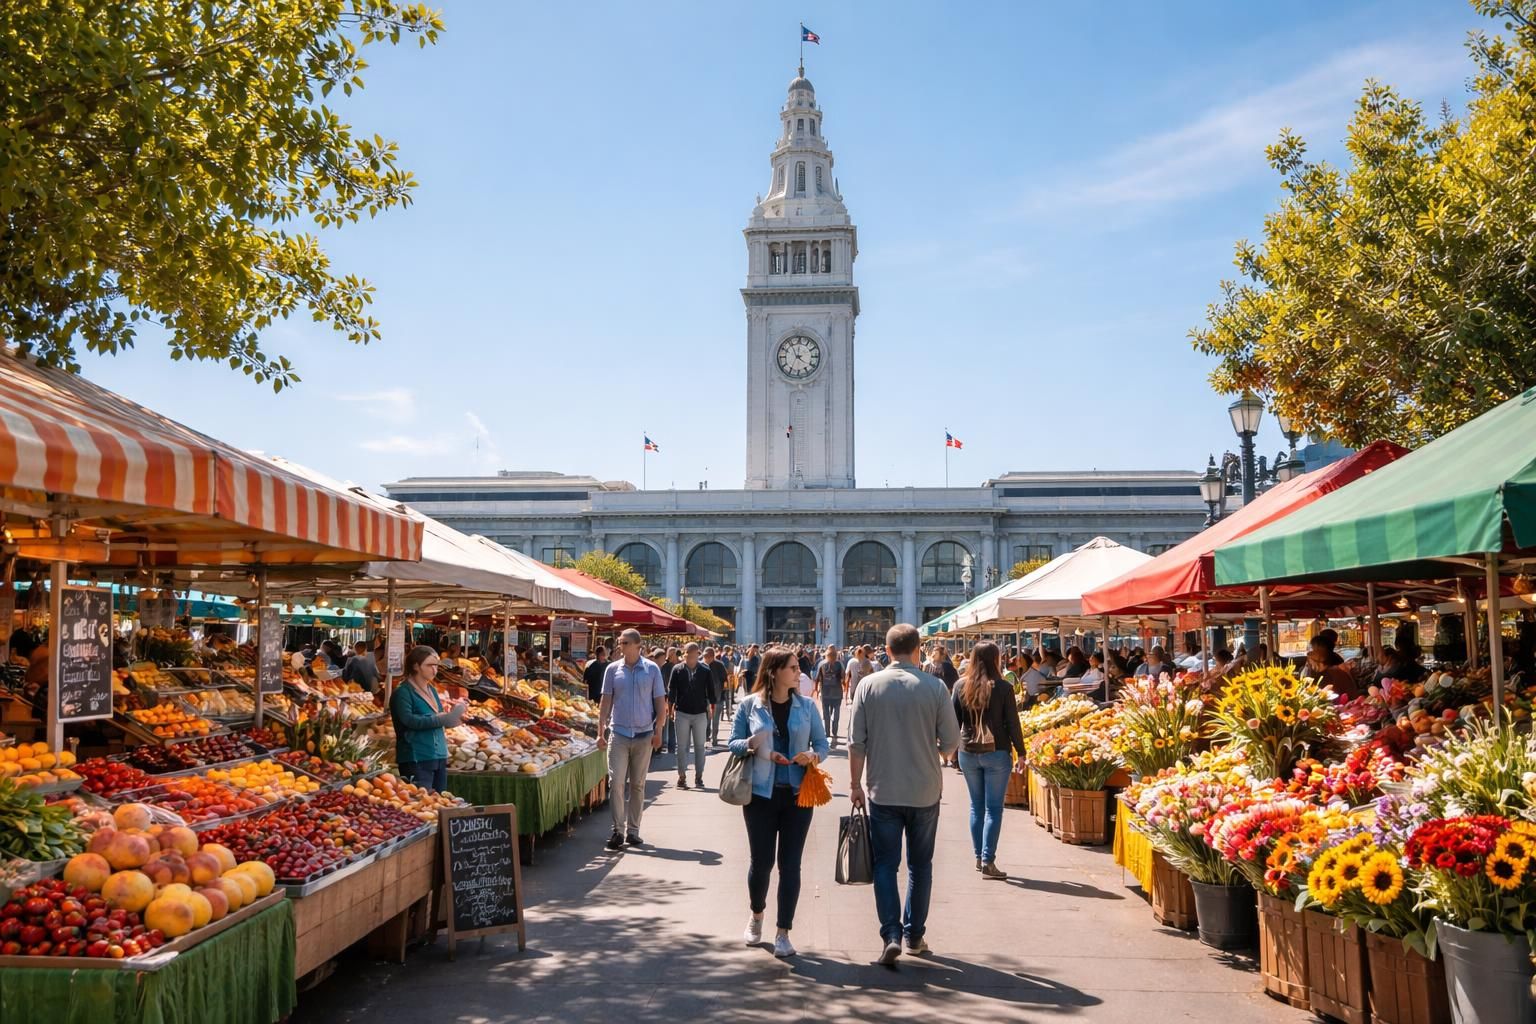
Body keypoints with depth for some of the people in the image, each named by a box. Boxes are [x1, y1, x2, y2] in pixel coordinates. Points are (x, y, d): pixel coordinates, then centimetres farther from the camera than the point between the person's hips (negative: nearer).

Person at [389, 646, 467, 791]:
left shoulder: (432, 690, 16)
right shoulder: (403, 692, -9)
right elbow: (408, 719, -23)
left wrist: (452, 713, 4)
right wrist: (441, 719, -27)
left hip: (439, 756, 8)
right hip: (417, 759, -8)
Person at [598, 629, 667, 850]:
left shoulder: (652, 669, 1)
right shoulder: (613, 669, 3)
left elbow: (660, 703, 4)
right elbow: (606, 701, 5)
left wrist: (658, 731, -4)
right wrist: (600, 731, -1)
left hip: (644, 734, 0)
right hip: (618, 733, 0)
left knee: (638, 784, 8)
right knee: (616, 782, -8)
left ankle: (633, 830, 16)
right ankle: (618, 829, -1)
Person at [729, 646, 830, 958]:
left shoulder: (806, 706, 4)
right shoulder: (750, 705, -1)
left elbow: (822, 744, 8)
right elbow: (733, 743, 4)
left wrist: (813, 755, -14)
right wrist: (752, 745, -17)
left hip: (797, 794, 1)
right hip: (760, 793, -1)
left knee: (790, 863, 0)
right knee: (761, 861, 6)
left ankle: (783, 933, 8)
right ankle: (757, 916, 34)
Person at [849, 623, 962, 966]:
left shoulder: (869, 685, -6)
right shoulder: (935, 687, -8)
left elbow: (856, 742, -4)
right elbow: (951, 743, -5)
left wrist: (855, 784, 7)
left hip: (883, 792, 0)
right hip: (925, 792, 0)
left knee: (885, 864, 6)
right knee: (920, 865, 15)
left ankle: (891, 934, -6)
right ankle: (914, 935, 23)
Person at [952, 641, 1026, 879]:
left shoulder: (961, 686, -1)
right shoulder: (1003, 688, -9)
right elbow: (1012, 723, -6)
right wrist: (1020, 752, 4)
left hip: (968, 753, 4)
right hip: (997, 753, -3)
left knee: (976, 806, 15)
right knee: (993, 808, 1)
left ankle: (979, 857, 21)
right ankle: (988, 862, -2)